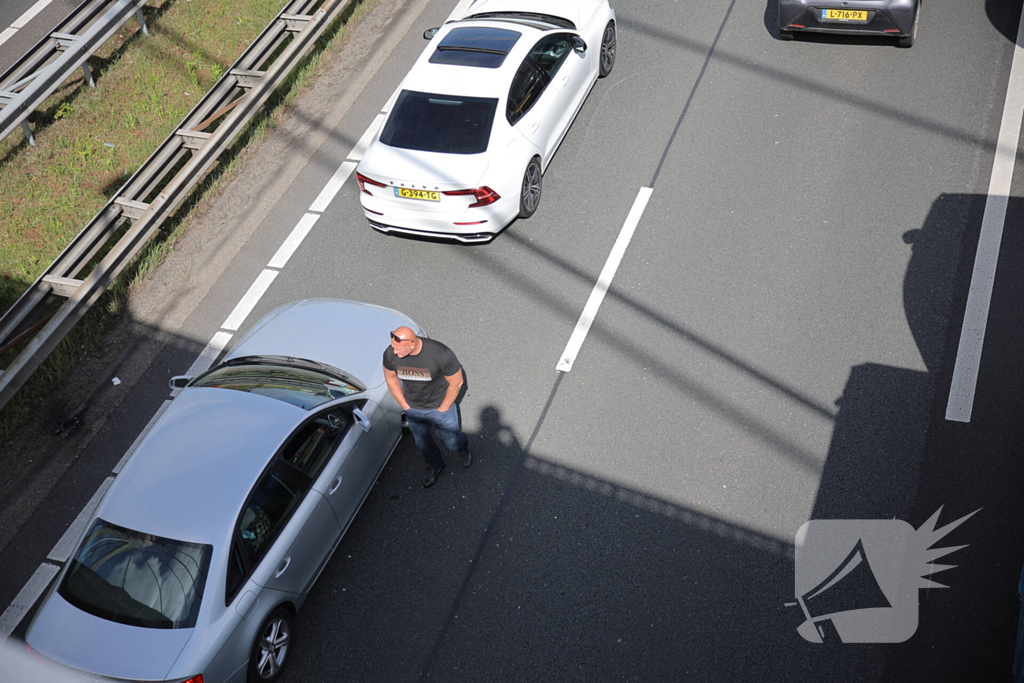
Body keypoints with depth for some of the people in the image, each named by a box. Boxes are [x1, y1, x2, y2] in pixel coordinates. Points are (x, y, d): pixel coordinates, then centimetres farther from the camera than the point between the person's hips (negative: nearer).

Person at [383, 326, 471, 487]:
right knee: (422, 442, 24)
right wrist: (404, 405, 0)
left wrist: (443, 408, -11)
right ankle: (435, 465, 56)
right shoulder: (390, 354, -24)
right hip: (413, 409, 3)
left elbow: (456, 383, -20)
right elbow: (390, 377, -2)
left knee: (451, 442, 16)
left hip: (440, 406, -3)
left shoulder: (441, 354, -36)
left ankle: (463, 447, 54)